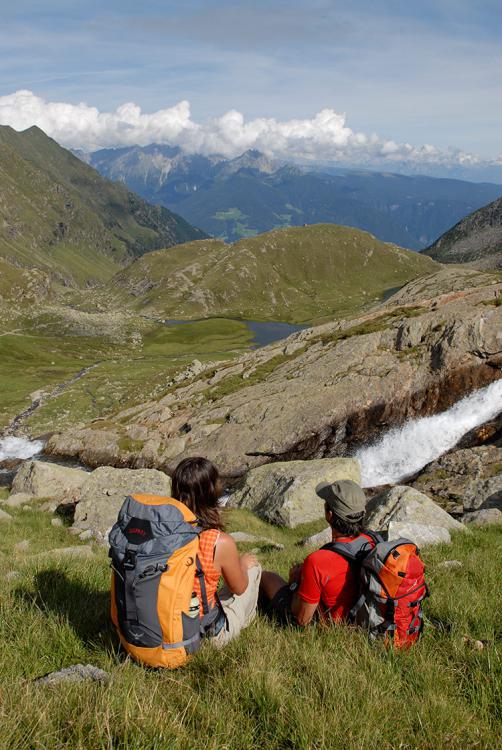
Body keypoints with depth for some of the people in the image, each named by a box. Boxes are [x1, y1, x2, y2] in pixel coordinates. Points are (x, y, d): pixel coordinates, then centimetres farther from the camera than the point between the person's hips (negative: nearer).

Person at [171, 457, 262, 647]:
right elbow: (239, 588, -7)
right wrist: (243, 564, 13)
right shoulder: (222, 543, -27)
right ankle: (247, 619, 42)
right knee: (250, 562, 17)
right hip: (211, 635, -4)